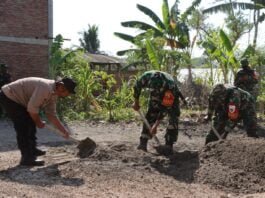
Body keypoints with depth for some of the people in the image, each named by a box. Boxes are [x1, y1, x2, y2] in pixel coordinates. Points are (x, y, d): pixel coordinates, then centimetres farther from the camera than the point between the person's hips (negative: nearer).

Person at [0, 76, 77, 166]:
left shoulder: (53, 94, 4)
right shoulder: (46, 88, -28)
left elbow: (51, 115, 8)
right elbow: (32, 108, -28)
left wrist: (64, 130, 3)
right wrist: (39, 122, -11)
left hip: (17, 99, 10)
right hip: (8, 97, -10)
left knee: (30, 123, 17)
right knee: (24, 127, -11)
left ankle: (32, 150, 32)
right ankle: (27, 158, -4)